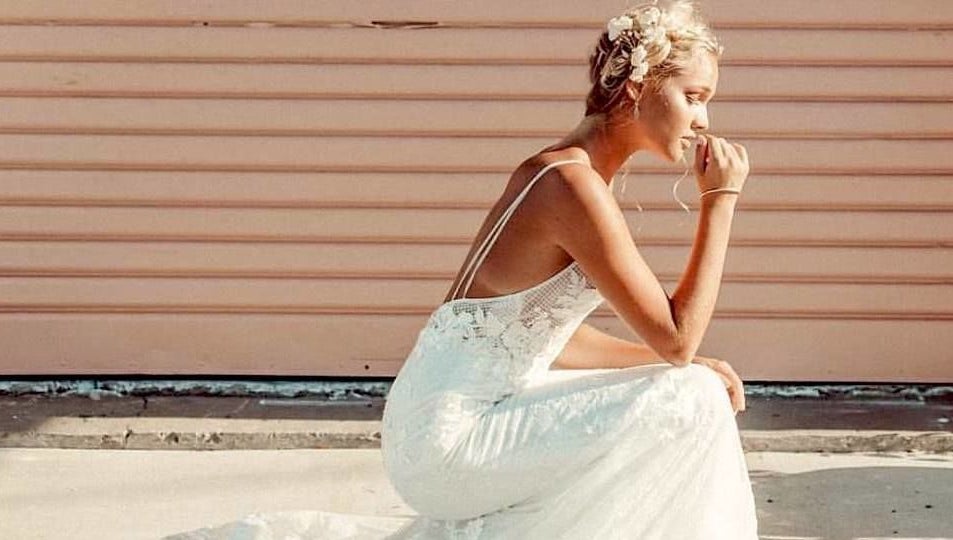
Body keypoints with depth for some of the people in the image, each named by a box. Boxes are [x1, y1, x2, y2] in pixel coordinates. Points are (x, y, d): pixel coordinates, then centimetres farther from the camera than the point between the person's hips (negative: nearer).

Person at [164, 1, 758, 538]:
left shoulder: (570, 173, 10)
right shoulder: (574, 185, -20)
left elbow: (551, 336, 14)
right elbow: (676, 338, -19)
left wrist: (692, 363, 7)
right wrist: (721, 199, -14)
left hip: (442, 423, 9)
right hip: (451, 434, -9)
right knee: (691, 403, -13)